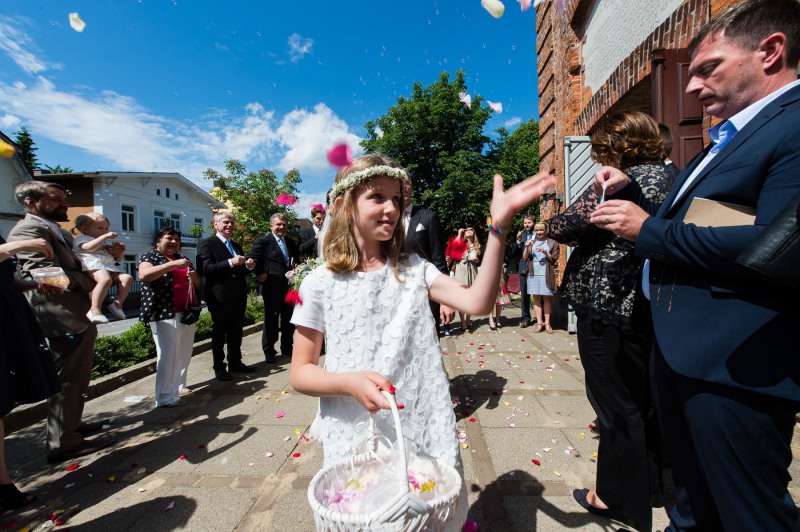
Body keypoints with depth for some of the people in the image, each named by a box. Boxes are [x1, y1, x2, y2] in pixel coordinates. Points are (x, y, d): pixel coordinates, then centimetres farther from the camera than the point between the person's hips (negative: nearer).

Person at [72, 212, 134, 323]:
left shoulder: (106, 243, 36)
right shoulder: (81, 239, 15)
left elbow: (118, 259, 37)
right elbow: (90, 247, -11)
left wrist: (120, 251, 16)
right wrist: (105, 236, -7)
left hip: (111, 268, 8)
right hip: (94, 266, -8)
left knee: (127, 278, -17)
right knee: (105, 279, -39)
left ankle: (117, 304, -18)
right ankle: (95, 310, -38)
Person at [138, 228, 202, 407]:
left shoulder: (182, 258, 17)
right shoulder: (150, 256, 0)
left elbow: (197, 282, 21)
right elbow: (144, 275, -21)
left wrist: (194, 276, -3)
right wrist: (173, 264, -28)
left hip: (186, 313, 7)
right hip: (165, 314, -6)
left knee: (184, 353, 10)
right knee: (168, 354, -8)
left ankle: (179, 386, 24)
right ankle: (166, 397, -1)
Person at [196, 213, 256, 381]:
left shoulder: (236, 246, 18)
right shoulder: (206, 243, -4)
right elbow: (205, 269, -16)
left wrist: (249, 266, 0)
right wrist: (230, 263, -25)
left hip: (238, 297, 7)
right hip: (220, 297, -6)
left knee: (236, 332, 14)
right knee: (219, 333, 5)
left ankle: (235, 362, 26)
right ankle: (219, 367, 15)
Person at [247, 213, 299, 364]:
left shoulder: (291, 242, 13)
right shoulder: (263, 241, -4)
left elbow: (297, 258, 25)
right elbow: (251, 258, -8)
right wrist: (260, 273, -13)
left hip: (289, 287, 6)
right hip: (272, 287, -5)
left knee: (289, 319, 13)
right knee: (271, 320, 5)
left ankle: (287, 348, 27)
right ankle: (269, 351, 18)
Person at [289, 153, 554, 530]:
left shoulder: (413, 269, -1)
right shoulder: (321, 284, -8)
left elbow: (476, 302, -14)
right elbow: (300, 373, -4)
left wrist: (500, 225, -23)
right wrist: (349, 382, -24)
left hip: (424, 435, 3)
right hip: (357, 440, -2)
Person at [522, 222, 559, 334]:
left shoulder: (552, 243, 7)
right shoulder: (531, 243, 15)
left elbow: (554, 259, 2)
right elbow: (525, 258, 9)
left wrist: (545, 253, -15)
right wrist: (526, 248, -8)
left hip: (546, 275, -2)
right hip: (533, 274, 2)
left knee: (547, 298, 0)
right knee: (536, 299, 1)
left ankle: (547, 323, 5)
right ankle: (539, 323, 5)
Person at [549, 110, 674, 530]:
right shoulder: (672, 178, 11)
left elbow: (560, 227, -22)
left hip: (608, 309, -9)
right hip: (650, 309, 9)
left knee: (615, 404, 6)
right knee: (642, 401, 23)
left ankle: (618, 496, 24)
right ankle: (648, 484, 43)